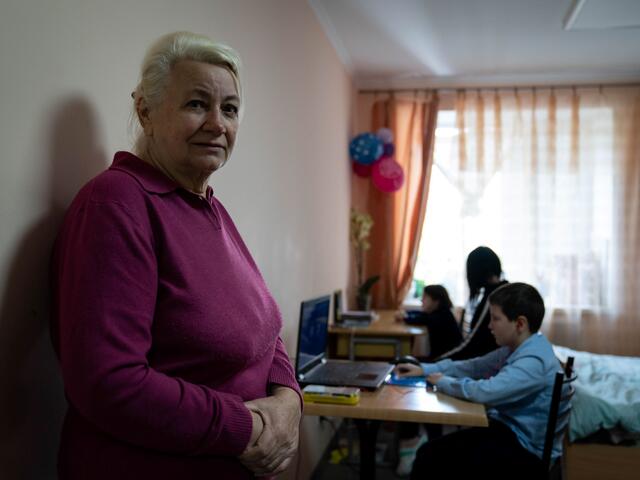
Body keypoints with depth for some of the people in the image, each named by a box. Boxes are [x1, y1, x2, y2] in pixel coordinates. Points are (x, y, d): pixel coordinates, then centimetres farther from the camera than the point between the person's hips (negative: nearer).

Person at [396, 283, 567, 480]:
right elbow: (475, 366, 15)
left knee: (434, 459, -12)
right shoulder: (515, 349, 6)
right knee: (430, 452, -2)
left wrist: (443, 382, -16)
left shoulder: (534, 360, -25)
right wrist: (426, 369, 7)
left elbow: (486, 391, -33)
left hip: (525, 449, -8)